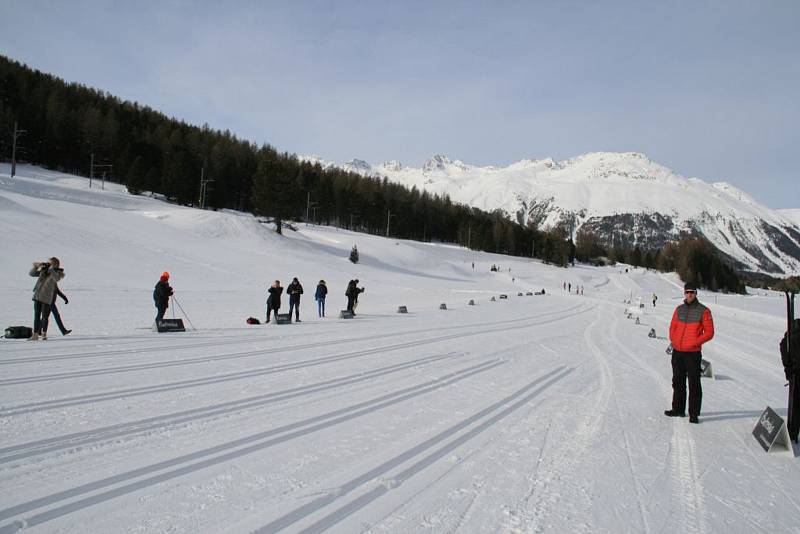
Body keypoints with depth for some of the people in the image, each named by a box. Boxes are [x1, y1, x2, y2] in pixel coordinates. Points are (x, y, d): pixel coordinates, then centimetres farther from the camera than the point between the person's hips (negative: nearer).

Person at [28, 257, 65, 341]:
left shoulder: (57, 273, -3)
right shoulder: (43, 271, 10)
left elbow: (57, 279, -25)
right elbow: (31, 273, 9)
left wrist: (51, 268, -24)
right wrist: (36, 266, -7)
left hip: (47, 298, -4)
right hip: (37, 296, 4)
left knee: (45, 317, 0)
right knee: (36, 315, 6)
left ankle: (44, 334, 16)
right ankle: (35, 334, 11)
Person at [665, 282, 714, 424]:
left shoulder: (703, 311, -5)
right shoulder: (679, 309, 9)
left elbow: (709, 332, -5)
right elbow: (672, 327, 16)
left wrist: (694, 342, -14)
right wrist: (673, 341, -1)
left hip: (693, 353, -5)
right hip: (677, 352, 5)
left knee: (694, 384, -3)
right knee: (678, 381, 14)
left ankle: (694, 414, 2)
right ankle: (678, 409, 25)